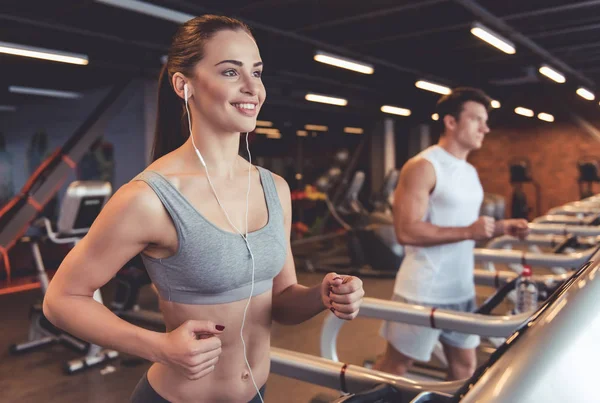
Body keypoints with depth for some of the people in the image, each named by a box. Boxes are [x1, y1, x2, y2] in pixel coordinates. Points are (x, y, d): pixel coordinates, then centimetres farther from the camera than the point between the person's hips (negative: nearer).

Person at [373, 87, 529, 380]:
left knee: (465, 363, 17)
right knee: (395, 363, 5)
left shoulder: (469, 172, 13)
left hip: (462, 290, 9)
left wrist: (501, 227, 4)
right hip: (424, 292, -8)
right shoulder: (423, 167, -16)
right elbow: (406, 231, -24)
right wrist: (468, 232, -25)